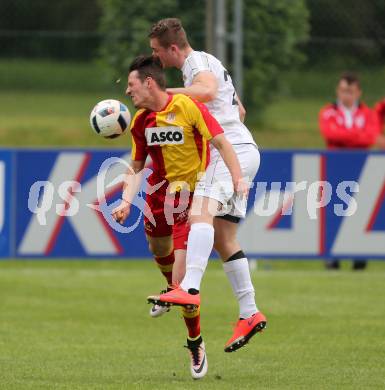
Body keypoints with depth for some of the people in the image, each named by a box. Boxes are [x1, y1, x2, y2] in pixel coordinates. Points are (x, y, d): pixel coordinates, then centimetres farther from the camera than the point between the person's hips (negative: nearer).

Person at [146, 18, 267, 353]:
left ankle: (189, 289, -46)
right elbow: (240, 110, 34)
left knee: (200, 212, -28)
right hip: (239, 152, 11)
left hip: (232, 150, -11)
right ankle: (250, 314, 8)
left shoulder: (198, 62, -7)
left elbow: (207, 90, -32)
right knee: (223, 238, 9)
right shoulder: (207, 63, 24)